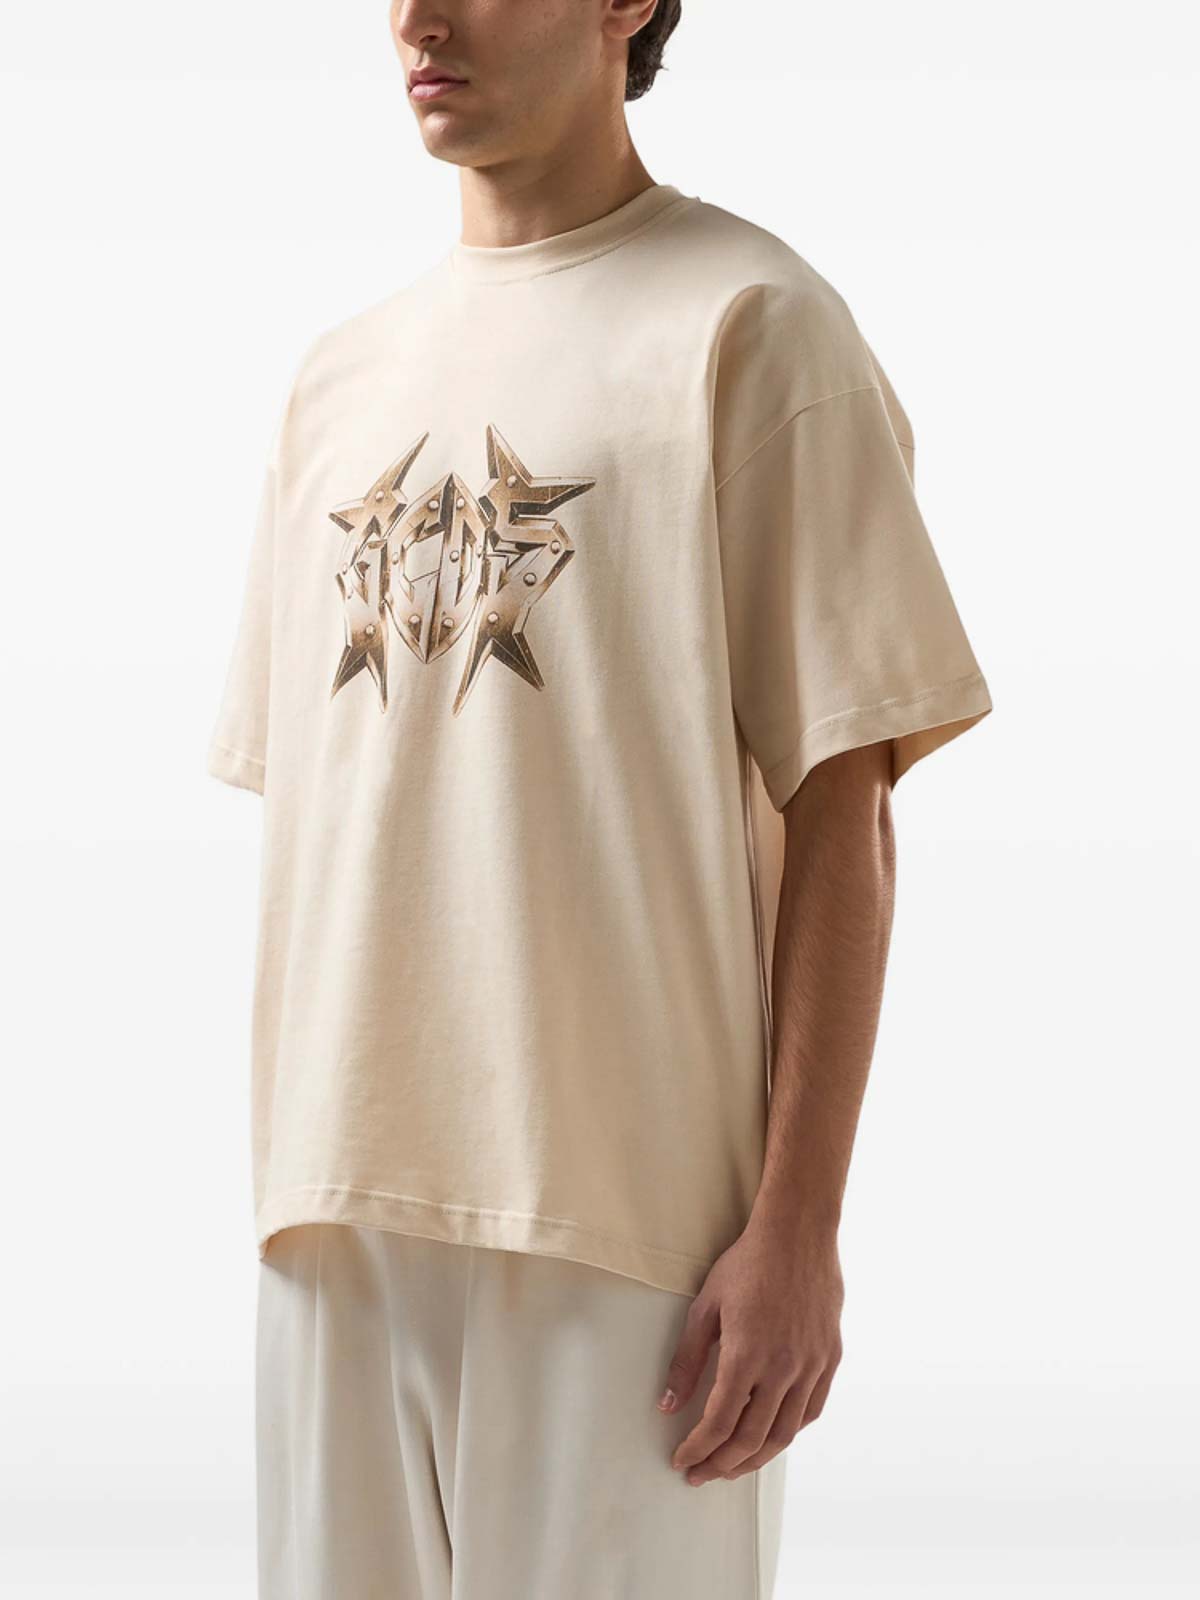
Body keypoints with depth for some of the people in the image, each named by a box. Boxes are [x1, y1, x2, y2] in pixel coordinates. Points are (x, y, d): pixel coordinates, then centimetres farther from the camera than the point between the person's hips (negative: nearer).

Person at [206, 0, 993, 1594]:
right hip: (340, 1204, 5)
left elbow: (840, 805, -5)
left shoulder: (747, 321, 0)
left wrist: (799, 1223, -10)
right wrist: (294, 1166, 11)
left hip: (625, 1211, -5)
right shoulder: (340, 377, 17)